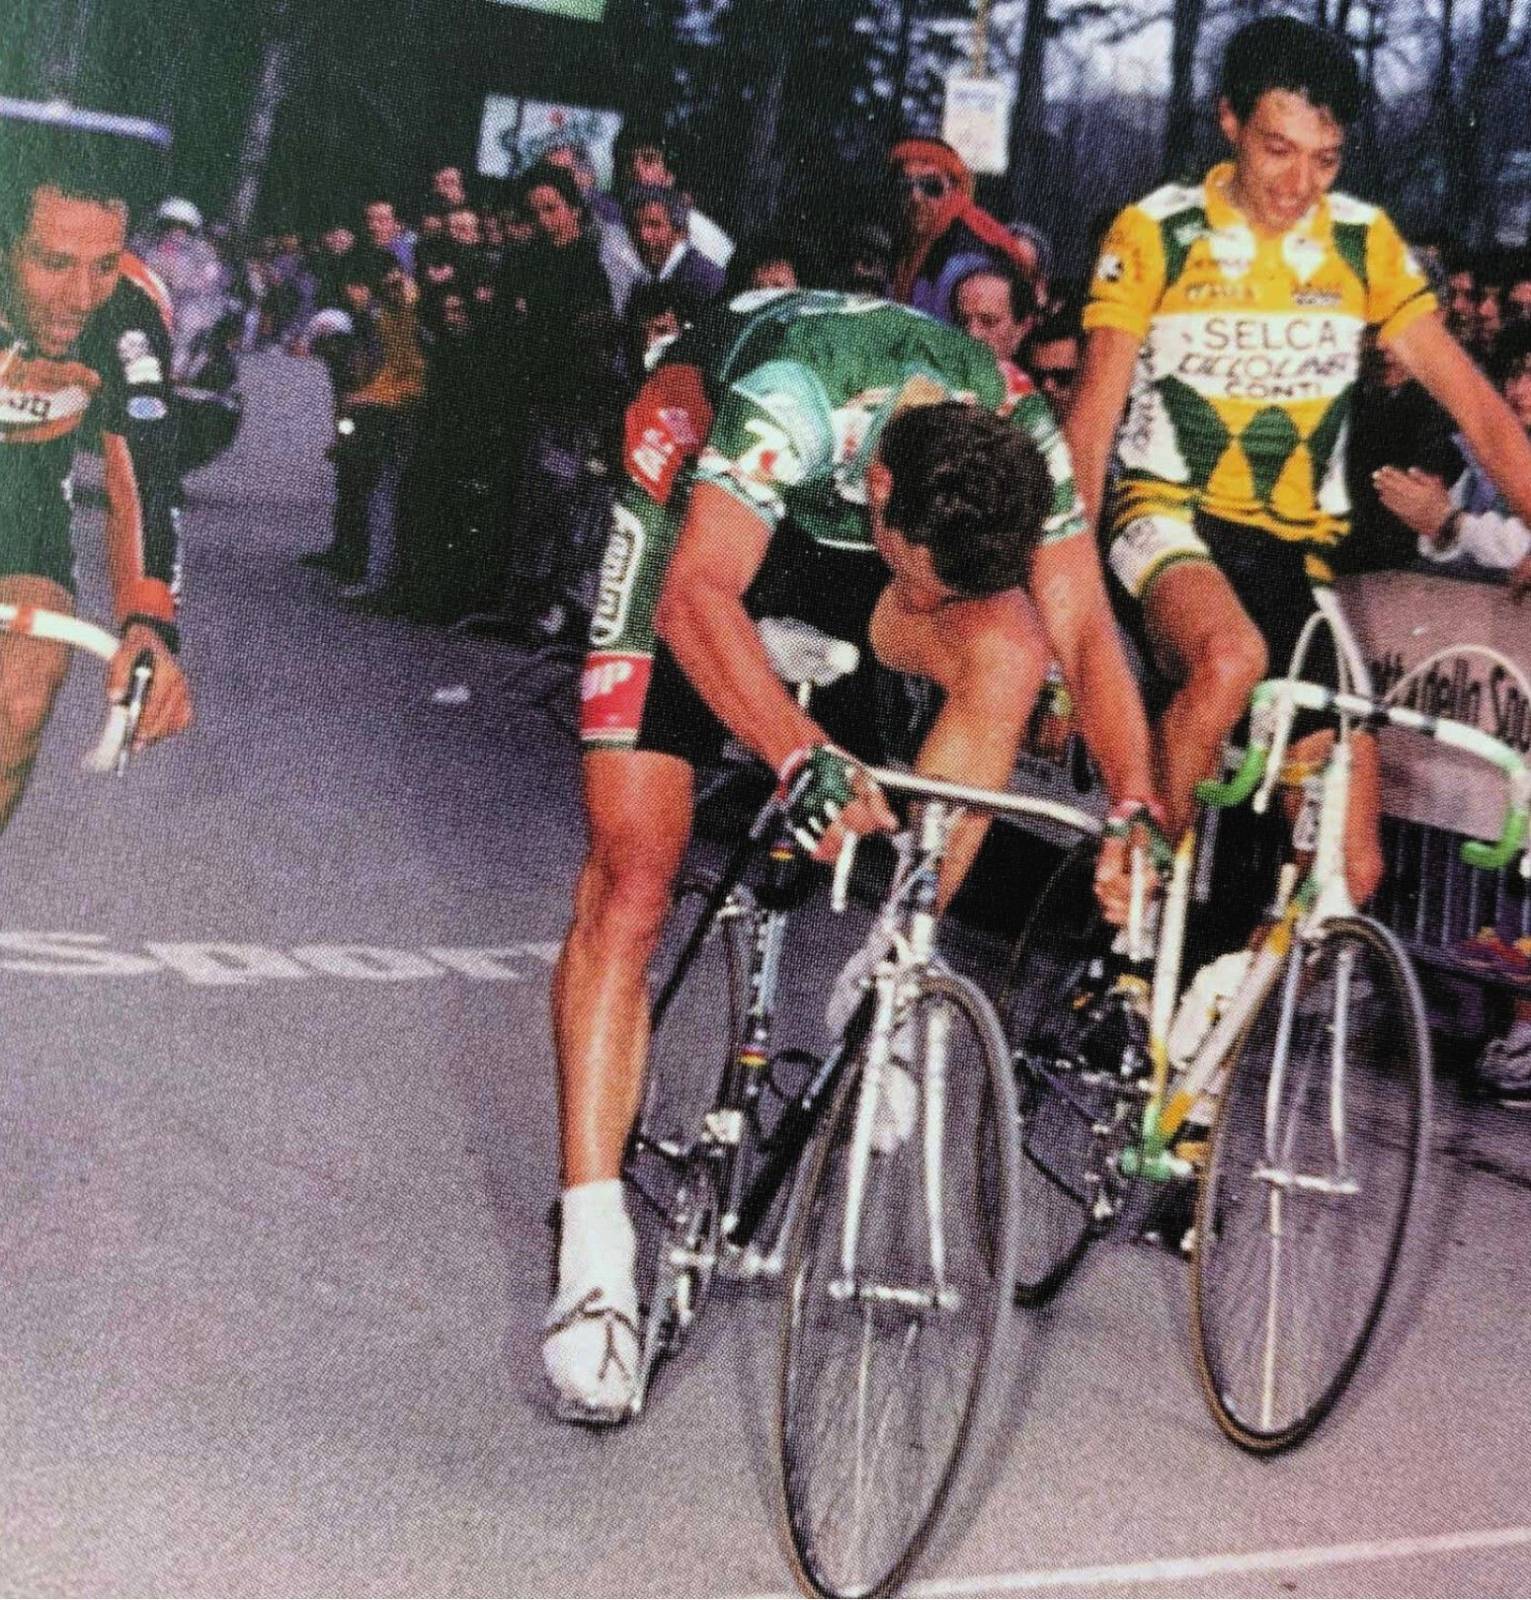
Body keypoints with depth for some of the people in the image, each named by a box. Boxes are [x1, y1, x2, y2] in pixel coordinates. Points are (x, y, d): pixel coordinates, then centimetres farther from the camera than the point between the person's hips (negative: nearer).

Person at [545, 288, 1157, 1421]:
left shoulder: (1023, 442, -26)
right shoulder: (792, 405, -40)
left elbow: (1086, 630, -23)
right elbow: (696, 599, -50)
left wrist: (1136, 804, -38)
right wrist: (806, 758, -64)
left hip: (837, 543, 4)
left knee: (1007, 643, -28)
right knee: (632, 877, -15)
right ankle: (593, 1260, -15)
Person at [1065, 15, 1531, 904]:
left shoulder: (1367, 245, 0)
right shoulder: (1156, 234, -6)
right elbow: (1094, 417, -9)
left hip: (1298, 546, 3)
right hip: (1171, 511, -3)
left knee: (1351, 863, -6)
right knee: (1231, 655, -39)